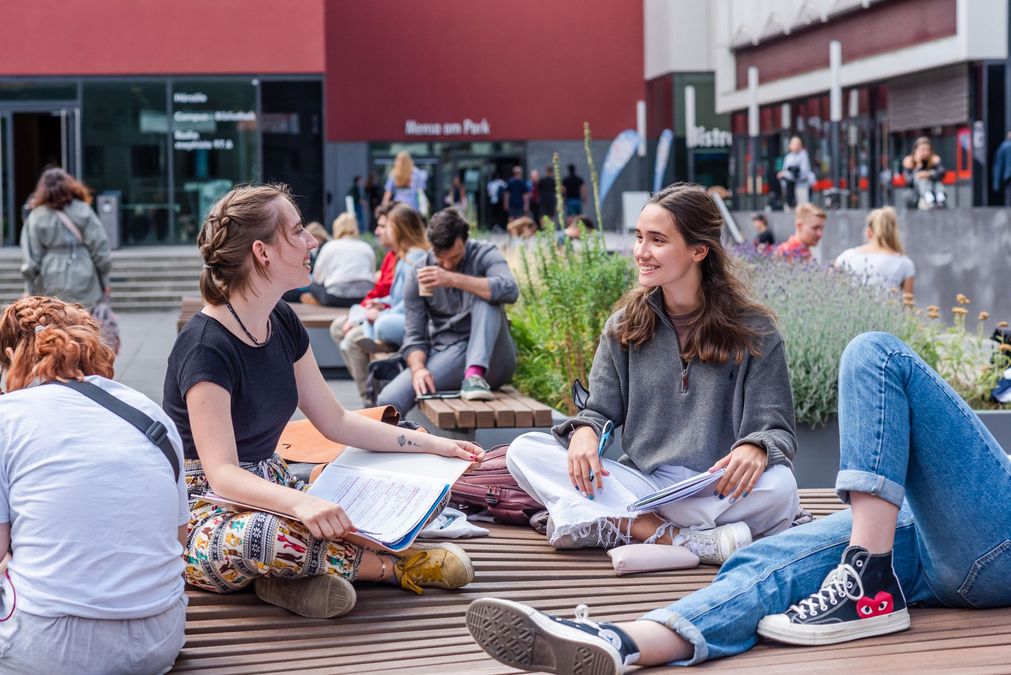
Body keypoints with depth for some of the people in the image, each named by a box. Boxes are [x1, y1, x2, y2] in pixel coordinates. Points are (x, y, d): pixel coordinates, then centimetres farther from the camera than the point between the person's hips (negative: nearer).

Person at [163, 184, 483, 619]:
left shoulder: (282, 324, 6)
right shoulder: (206, 347, -21)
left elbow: (335, 422, 13)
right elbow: (222, 473, -29)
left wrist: (432, 444, 5)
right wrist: (299, 503, -48)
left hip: (269, 489, 8)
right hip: (203, 514, -8)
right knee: (268, 534, -42)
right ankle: (392, 566, -19)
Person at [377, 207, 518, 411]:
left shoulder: (484, 255, -4)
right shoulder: (419, 274, 2)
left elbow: (509, 290, -26)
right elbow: (414, 335, 0)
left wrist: (453, 279, -30)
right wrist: (418, 369, -21)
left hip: (490, 357, -1)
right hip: (444, 358, 1)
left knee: (486, 299, -29)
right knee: (388, 400, -24)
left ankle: (475, 375, -36)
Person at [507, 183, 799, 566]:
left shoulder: (752, 331, 0)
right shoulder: (626, 326, 10)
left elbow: (777, 429, -3)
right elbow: (602, 411, 12)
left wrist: (756, 448, -28)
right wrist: (584, 431, -13)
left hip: (717, 491, -3)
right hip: (640, 482, 4)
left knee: (778, 487, -37)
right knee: (525, 451, -19)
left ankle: (614, 524, -26)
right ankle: (685, 539, -29)